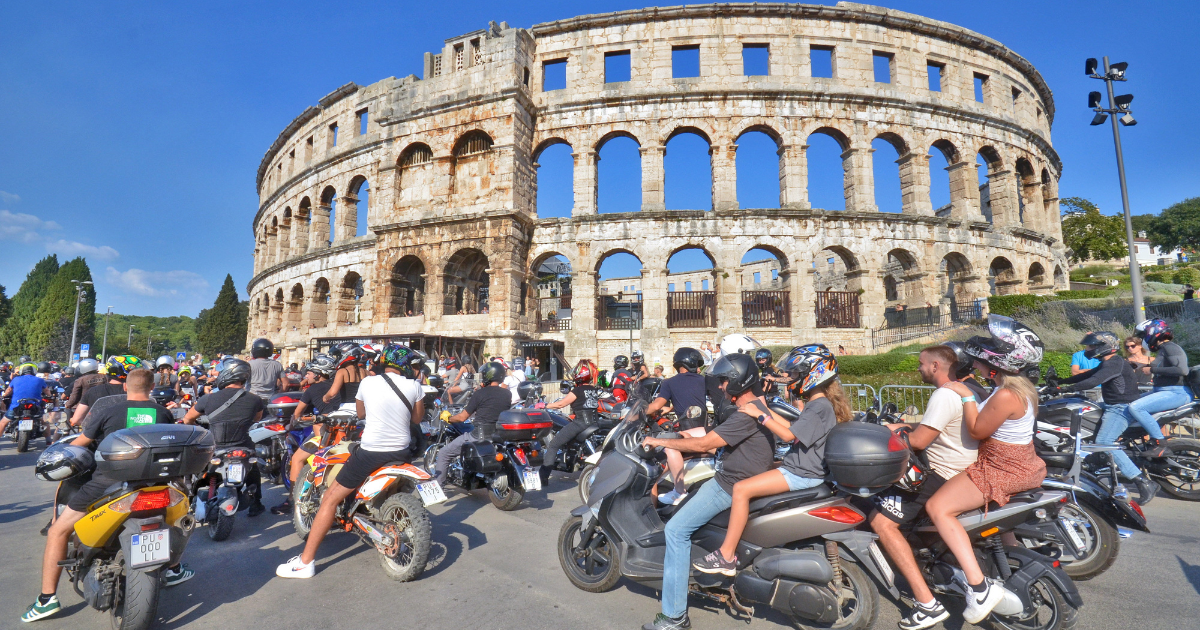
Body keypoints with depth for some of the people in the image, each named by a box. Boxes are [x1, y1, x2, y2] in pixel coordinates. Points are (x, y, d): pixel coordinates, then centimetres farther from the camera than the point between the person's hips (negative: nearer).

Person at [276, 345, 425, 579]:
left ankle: (306, 561, 10)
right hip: (402, 453, 3)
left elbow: (360, 413, 15)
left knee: (330, 499, 9)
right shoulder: (413, 386, -6)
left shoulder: (368, 382, -3)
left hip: (369, 452, -3)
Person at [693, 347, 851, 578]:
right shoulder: (817, 404, 14)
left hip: (802, 474, -11)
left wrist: (761, 415, -18)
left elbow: (788, 435, -23)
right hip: (801, 468, 11)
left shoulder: (820, 406, -17)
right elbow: (793, 429, 17)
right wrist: (766, 410, 14)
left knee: (741, 489, -20)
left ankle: (726, 557, -14)